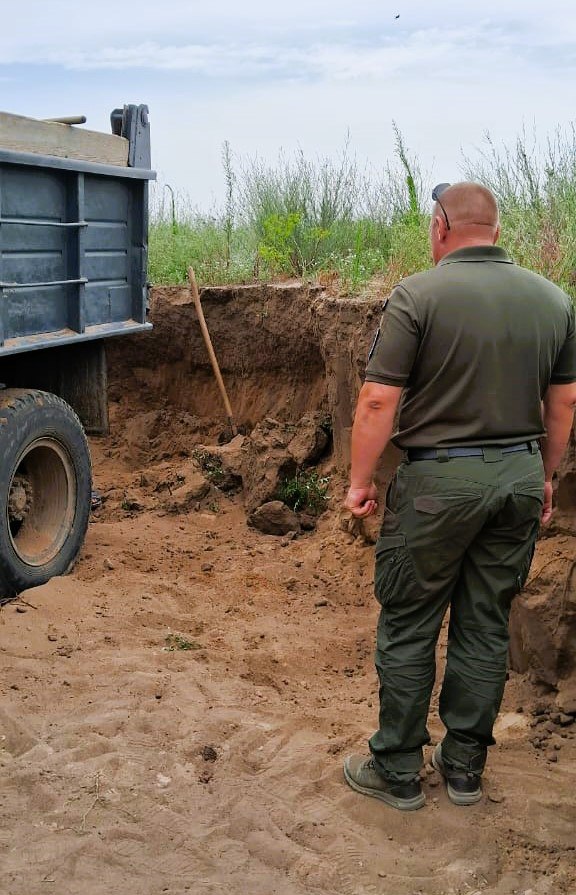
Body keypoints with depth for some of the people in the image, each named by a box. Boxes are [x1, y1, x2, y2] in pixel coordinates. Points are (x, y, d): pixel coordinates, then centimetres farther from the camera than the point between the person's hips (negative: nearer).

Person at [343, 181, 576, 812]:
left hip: (439, 478, -5)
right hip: (520, 476, 6)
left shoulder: (419, 295, -11)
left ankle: (397, 772, 18)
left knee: (407, 628, 7)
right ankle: (464, 767, 26)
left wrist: (360, 481, -5)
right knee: (486, 628, 14)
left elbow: (378, 399, -15)